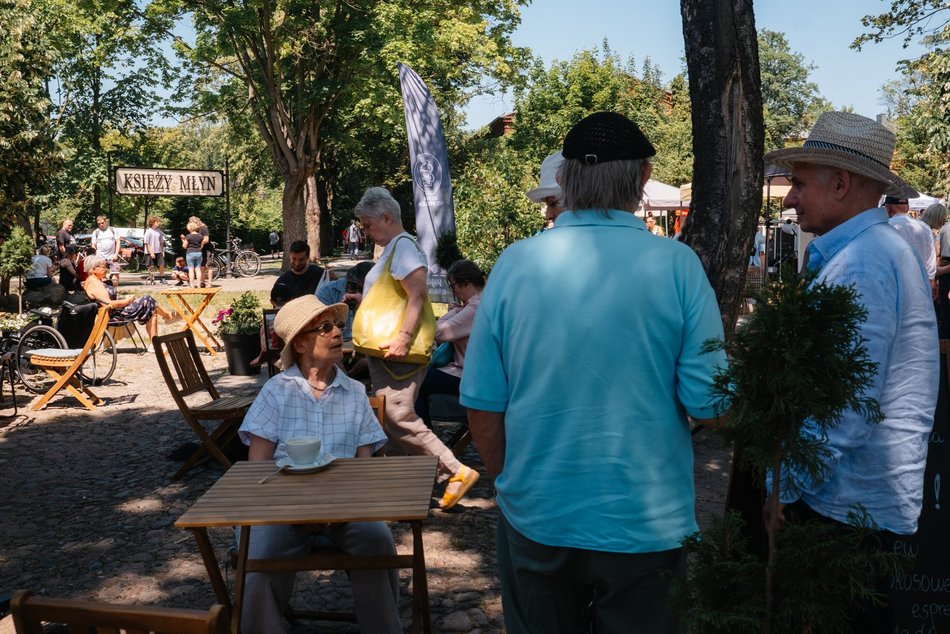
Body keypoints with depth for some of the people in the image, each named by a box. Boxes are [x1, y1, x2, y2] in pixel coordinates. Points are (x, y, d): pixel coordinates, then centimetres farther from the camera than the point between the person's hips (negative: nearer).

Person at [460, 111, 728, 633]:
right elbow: (710, 406, -11)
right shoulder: (676, 265, -13)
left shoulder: (515, 263, -9)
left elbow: (481, 406, -5)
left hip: (535, 518, 1)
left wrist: (510, 484, 11)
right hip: (646, 525, -1)